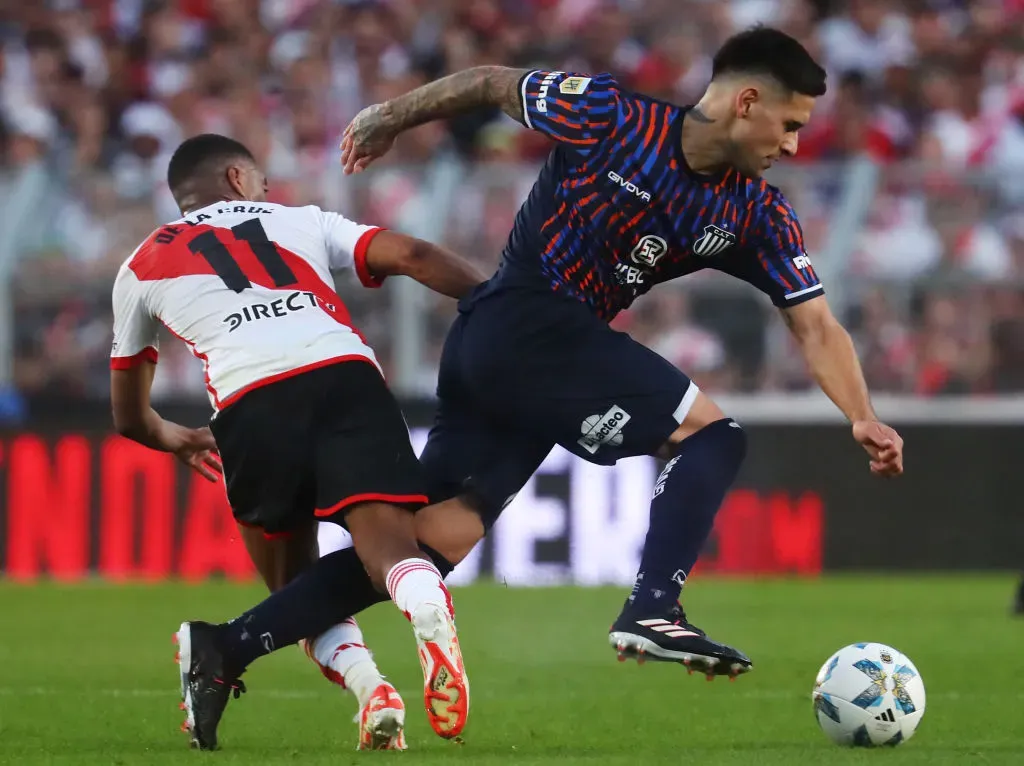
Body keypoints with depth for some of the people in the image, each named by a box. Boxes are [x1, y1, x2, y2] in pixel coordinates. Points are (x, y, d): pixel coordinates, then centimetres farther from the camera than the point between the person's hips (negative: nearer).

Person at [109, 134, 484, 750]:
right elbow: (413, 257, 16)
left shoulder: (143, 266, 34)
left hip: (252, 403, 0)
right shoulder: (301, 220, 32)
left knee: (298, 581, 17)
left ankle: (371, 693, -10)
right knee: (387, 541, -12)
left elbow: (131, 417, 46)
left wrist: (179, 440, 68)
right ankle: (428, 608, -49)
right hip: (347, 374, 0)